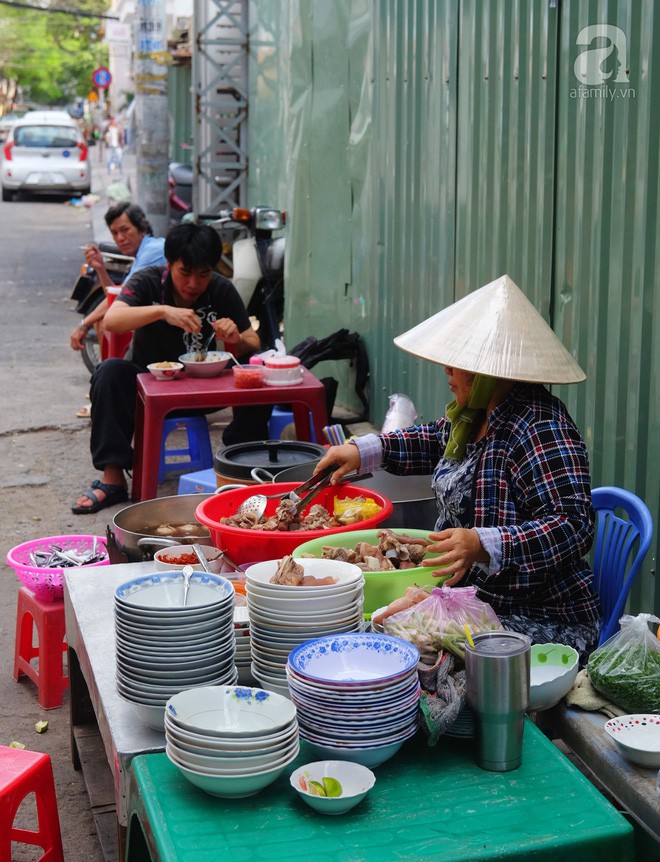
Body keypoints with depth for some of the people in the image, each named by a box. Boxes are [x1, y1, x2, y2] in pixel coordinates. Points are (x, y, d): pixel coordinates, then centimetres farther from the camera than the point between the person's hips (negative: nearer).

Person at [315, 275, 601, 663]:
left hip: (537, 624, -9)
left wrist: (482, 545, -41)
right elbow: (438, 440, 30)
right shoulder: (478, 412, 8)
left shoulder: (542, 431, -22)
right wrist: (363, 450, 17)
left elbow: (575, 527, -29)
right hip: (469, 599, 9)